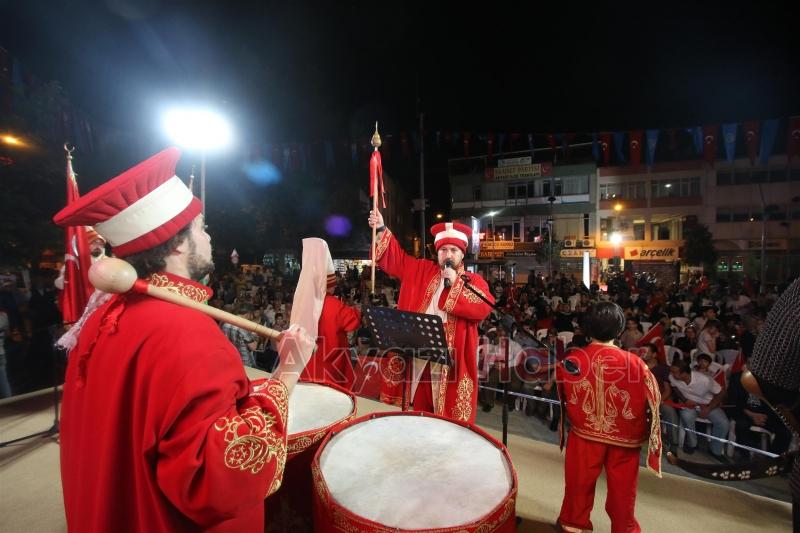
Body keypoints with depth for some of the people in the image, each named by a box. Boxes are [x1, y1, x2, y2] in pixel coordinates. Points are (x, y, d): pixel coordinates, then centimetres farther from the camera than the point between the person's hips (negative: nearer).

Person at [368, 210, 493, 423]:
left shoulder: (474, 281, 1)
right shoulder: (420, 270, 10)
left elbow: (484, 309, -15)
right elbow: (395, 258, 12)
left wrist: (456, 283, -16)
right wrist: (382, 229, 2)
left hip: (452, 361, -3)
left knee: (449, 420, 9)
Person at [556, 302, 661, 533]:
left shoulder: (573, 359, -18)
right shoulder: (633, 363, -21)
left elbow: (559, 391, -2)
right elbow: (652, 398, -8)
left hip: (585, 433, 1)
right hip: (623, 437, 0)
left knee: (579, 480, 19)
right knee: (622, 485, 21)